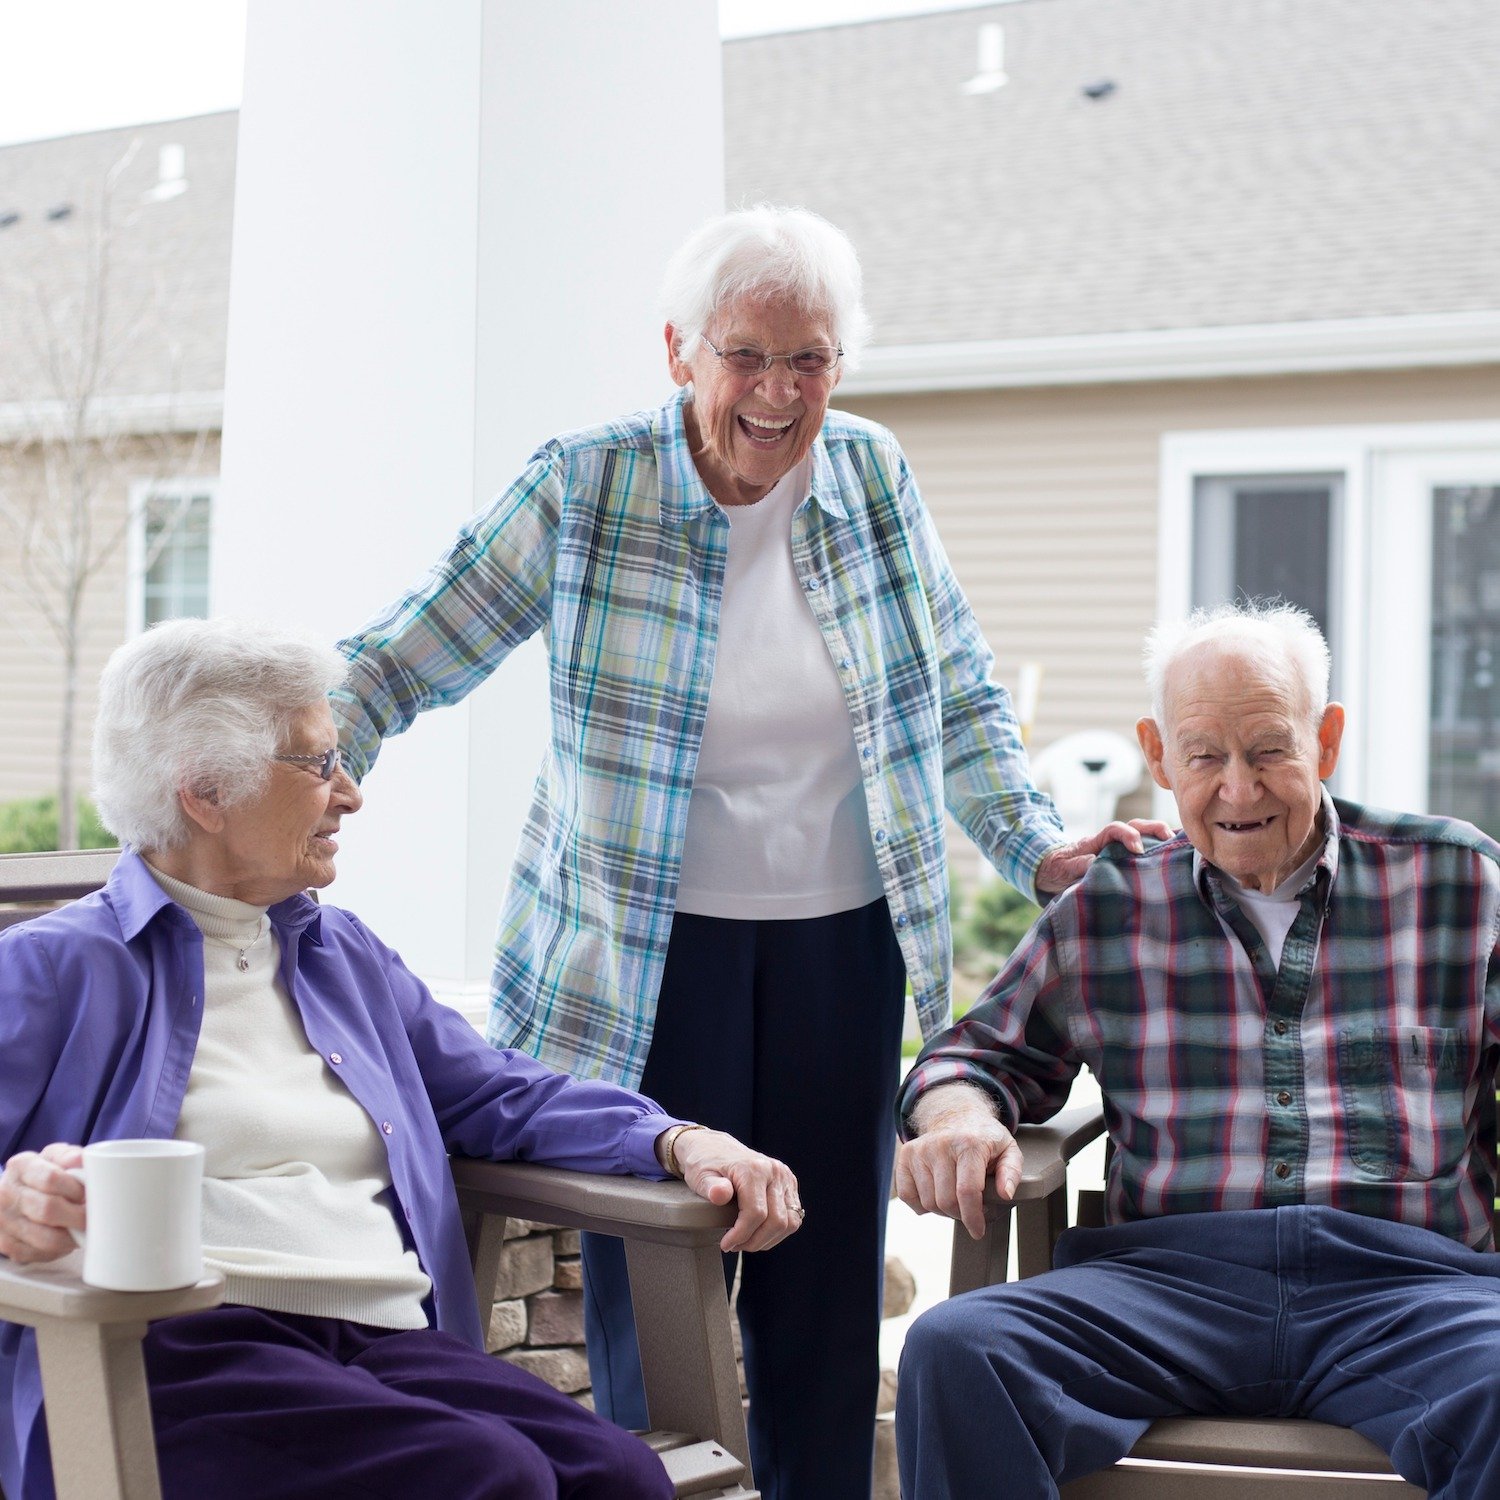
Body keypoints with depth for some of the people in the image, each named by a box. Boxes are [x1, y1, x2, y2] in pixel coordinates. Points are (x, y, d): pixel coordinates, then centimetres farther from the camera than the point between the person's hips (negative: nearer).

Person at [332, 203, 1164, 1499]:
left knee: (827, 1294, 10)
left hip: (842, 947, 3)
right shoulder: (586, 487, -7)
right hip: (646, 957, -3)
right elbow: (404, 661, -5)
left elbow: (961, 700, 13)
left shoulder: (874, 478, 3)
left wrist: (1038, 847, 1)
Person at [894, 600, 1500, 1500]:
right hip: (1166, 1275, 1)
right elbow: (990, 1047, 27)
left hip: (1405, 1280, -1)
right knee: (954, 1351, -29)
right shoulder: (1107, 909, 19)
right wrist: (959, 1113, 2)